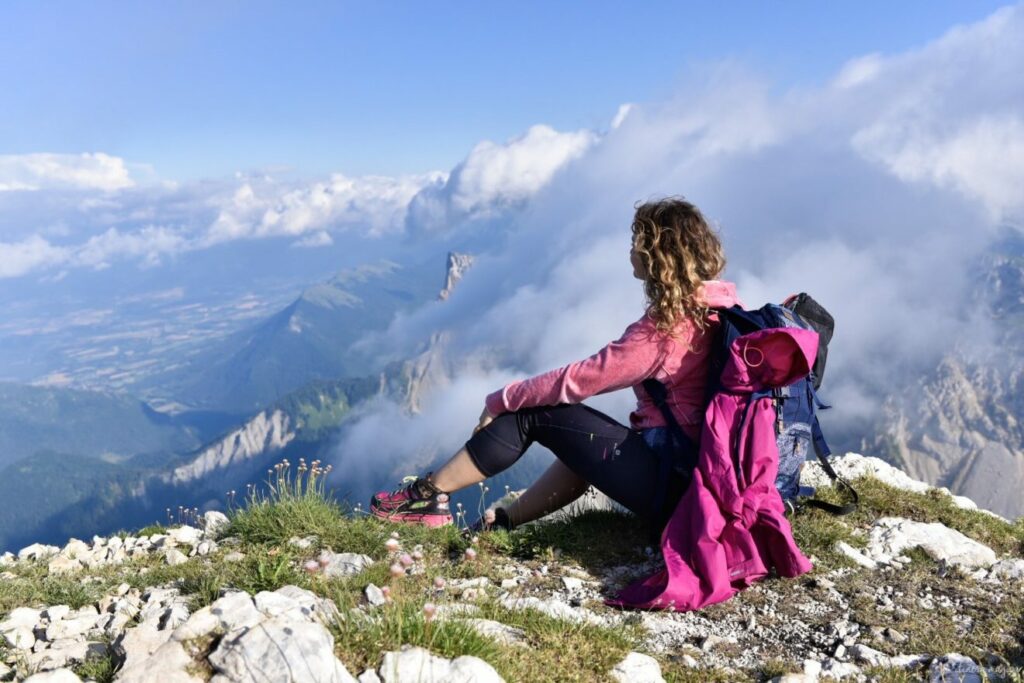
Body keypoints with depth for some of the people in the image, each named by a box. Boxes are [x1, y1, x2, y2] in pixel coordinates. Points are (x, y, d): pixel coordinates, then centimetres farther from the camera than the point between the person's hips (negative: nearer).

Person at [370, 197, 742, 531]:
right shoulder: (716, 306, 7)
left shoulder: (664, 327, -18)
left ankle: (428, 495, 10)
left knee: (532, 413, -1)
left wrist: (501, 399, -2)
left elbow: (579, 379, -14)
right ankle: (503, 521, 29)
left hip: (668, 481, -8)